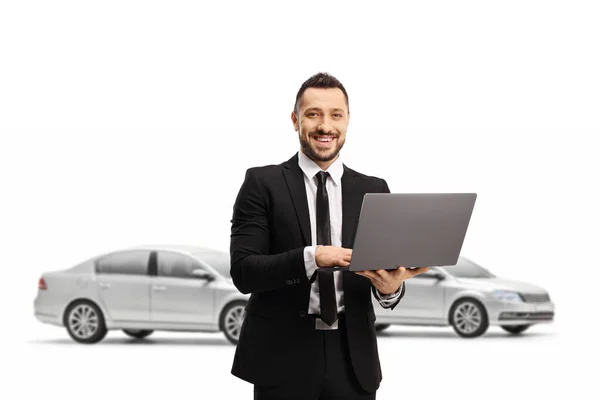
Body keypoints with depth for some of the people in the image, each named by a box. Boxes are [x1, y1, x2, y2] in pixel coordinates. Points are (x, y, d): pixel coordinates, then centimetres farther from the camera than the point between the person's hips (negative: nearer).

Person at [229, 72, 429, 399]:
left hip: (353, 359, 3)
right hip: (282, 357, -2)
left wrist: (391, 287, -19)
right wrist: (311, 257, -24)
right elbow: (242, 271, -9)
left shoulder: (374, 190, 7)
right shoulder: (263, 184, -1)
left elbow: (387, 273, 5)